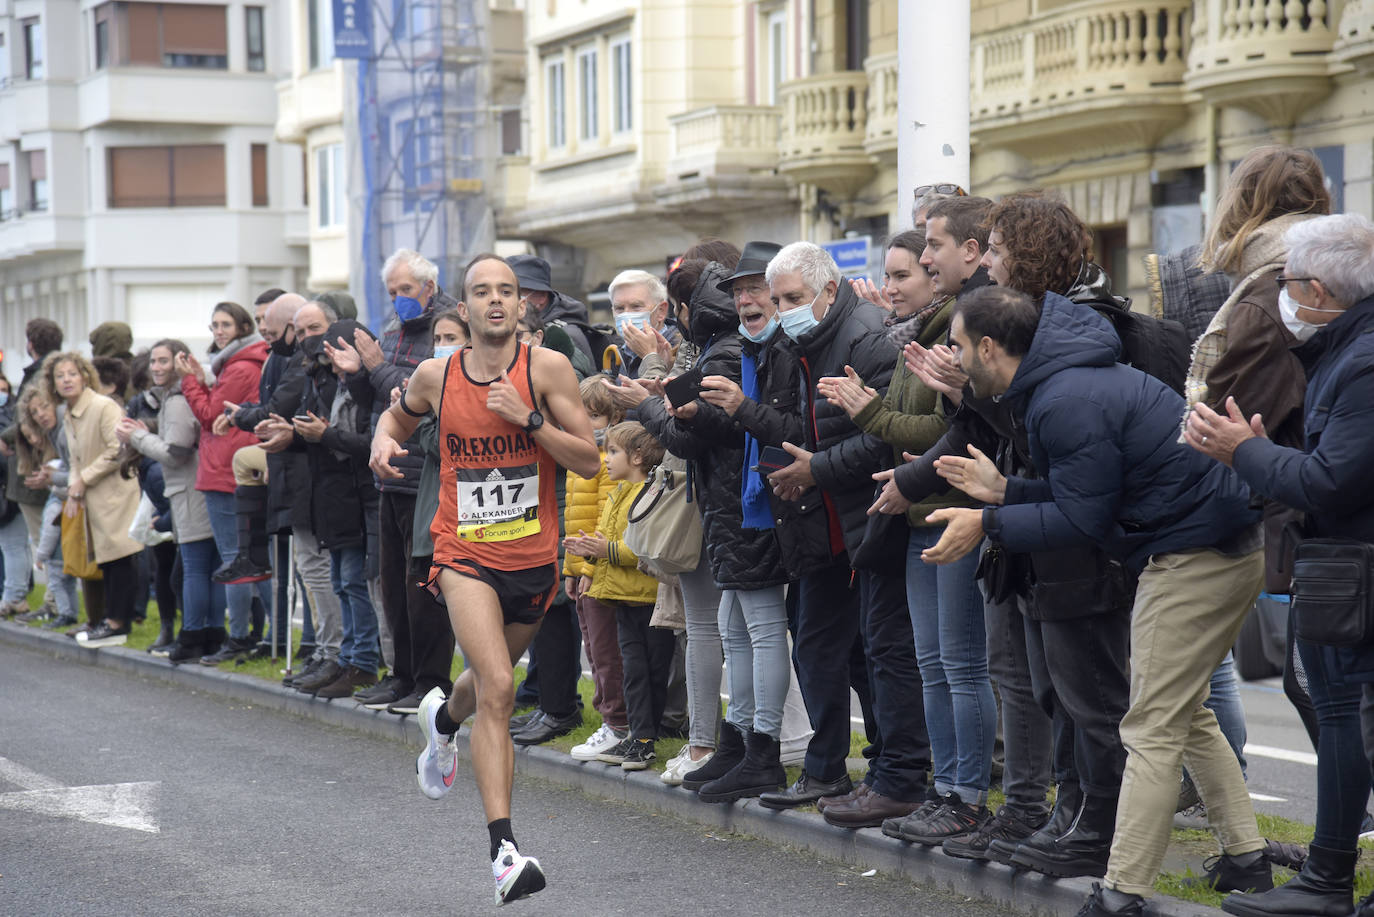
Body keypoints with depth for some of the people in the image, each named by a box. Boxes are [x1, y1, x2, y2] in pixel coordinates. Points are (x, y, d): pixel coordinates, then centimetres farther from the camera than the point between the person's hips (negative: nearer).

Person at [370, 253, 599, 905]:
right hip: (465, 554, -2)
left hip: (533, 557, 2)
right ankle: (503, 848, -23)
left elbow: (589, 461, -8)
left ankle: (443, 716, 61)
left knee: (488, 682, 23)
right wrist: (384, 439, -1)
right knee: (498, 689, -20)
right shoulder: (436, 376, -1)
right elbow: (399, 415, 21)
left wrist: (528, 418, -20)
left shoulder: (547, 368, -6)